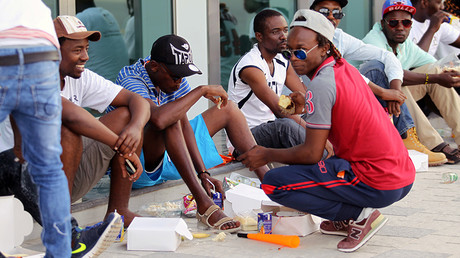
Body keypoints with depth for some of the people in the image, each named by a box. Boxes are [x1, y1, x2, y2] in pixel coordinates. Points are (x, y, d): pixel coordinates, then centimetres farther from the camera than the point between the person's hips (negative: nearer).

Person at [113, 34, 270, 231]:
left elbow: (184, 125, -7)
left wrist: (203, 173, -17)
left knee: (228, 108, 5)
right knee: (170, 118, -37)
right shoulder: (131, 81, -25)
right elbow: (158, 119, -45)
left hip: (170, 156, 8)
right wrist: (201, 90, -35)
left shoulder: (174, 76, -2)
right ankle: (203, 205, -43)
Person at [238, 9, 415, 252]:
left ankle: (360, 215, -6)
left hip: (377, 184, -9)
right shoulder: (345, 68, 11)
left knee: (274, 183, -9)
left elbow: (312, 153, -13)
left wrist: (267, 155, 1)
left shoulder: (322, 84, -15)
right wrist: (308, 104, 20)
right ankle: (350, 219, 11)